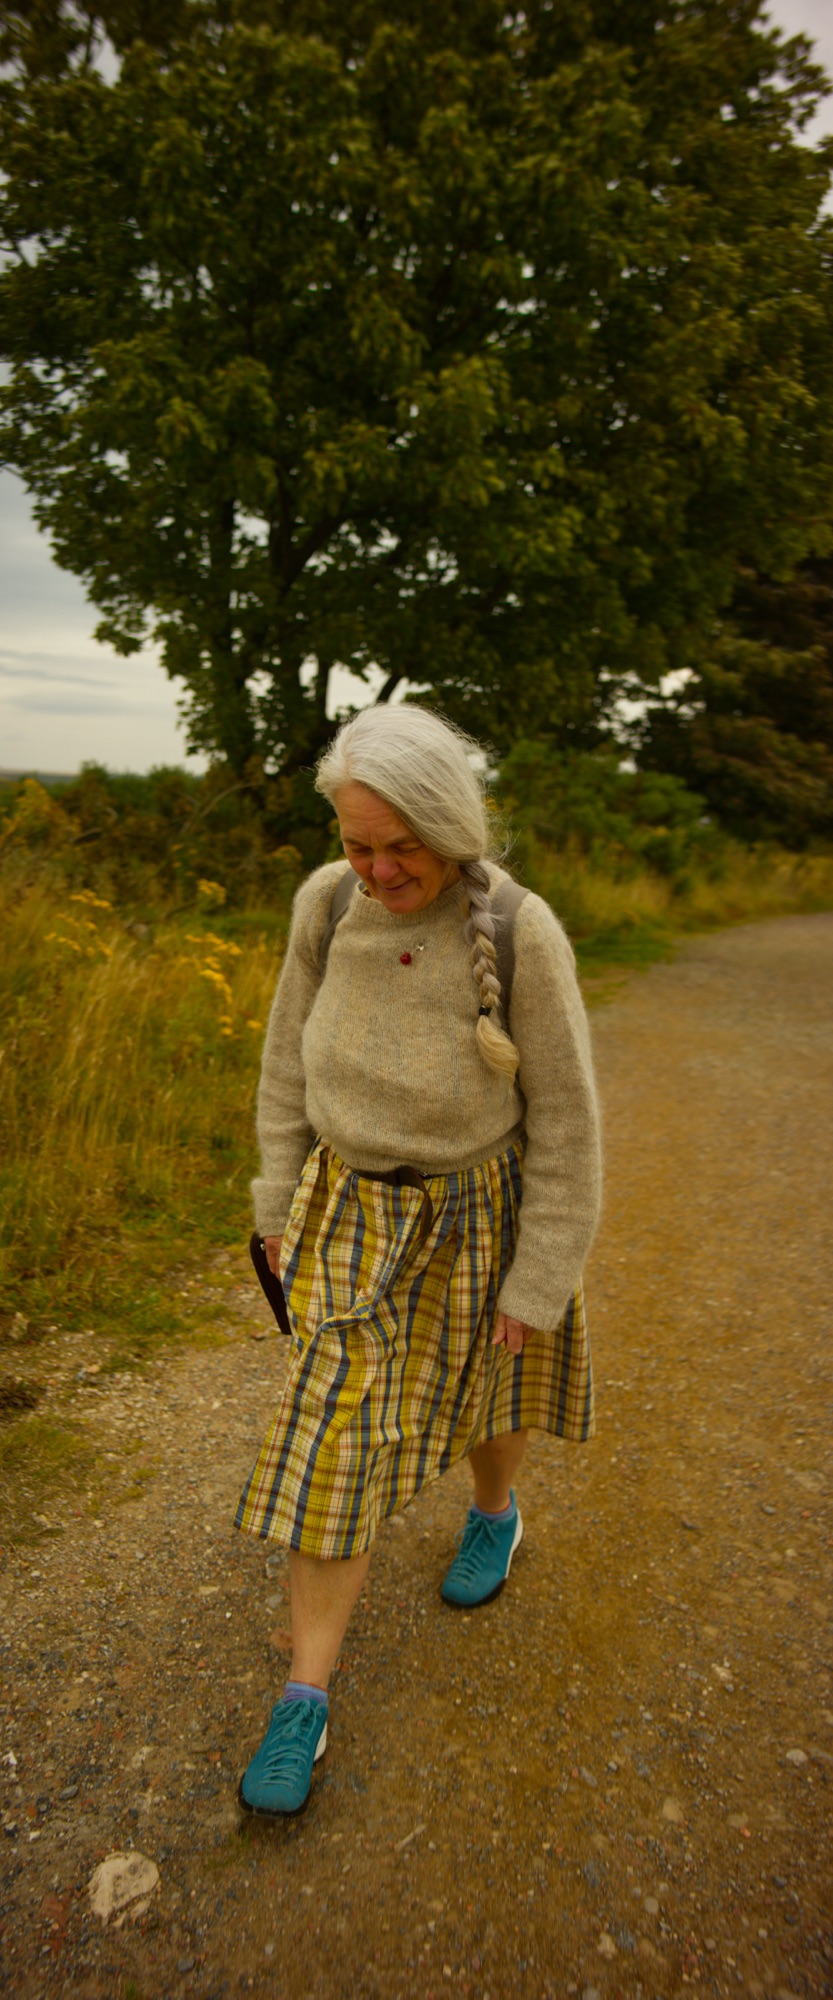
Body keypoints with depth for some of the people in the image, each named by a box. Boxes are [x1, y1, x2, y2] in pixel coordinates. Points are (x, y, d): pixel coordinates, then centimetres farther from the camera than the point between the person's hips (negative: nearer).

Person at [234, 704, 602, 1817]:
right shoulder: (327, 905, -14)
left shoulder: (522, 936, -25)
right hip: (359, 1215, 3)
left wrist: (540, 1284, -11)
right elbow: (291, 1065, 0)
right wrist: (283, 1204, 5)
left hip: (480, 1214, -2)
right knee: (336, 1441, 7)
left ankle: (497, 1511, 59)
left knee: (483, 1389, 25)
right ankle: (307, 1694, 25)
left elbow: (564, 1121, -17)